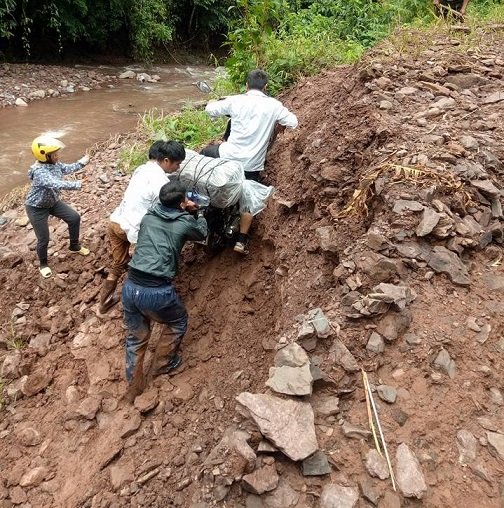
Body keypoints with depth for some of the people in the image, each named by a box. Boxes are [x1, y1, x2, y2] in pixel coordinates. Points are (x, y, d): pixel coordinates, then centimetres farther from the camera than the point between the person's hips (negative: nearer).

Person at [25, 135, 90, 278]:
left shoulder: (54, 163, -10)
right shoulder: (39, 172, -36)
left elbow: (67, 169, 8)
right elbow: (57, 184, -49)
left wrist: (81, 163, -5)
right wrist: (77, 185, -46)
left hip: (53, 202, 8)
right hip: (37, 208, -8)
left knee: (74, 218, 8)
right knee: (43, 239, 0)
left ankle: (74, 245, 32)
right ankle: (43, 264, 27)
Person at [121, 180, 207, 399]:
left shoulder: (148, 216, 12)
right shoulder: (185, 223, 0)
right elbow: (202, 233, 24)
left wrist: (185, 209, 36)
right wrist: (199, 213, 40)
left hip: (130, 287, 5)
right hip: (157, 291, -5)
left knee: (136, 336, 25)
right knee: (178, 322, 27)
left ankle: (133, 386, 35)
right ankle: (162, 363, 40)